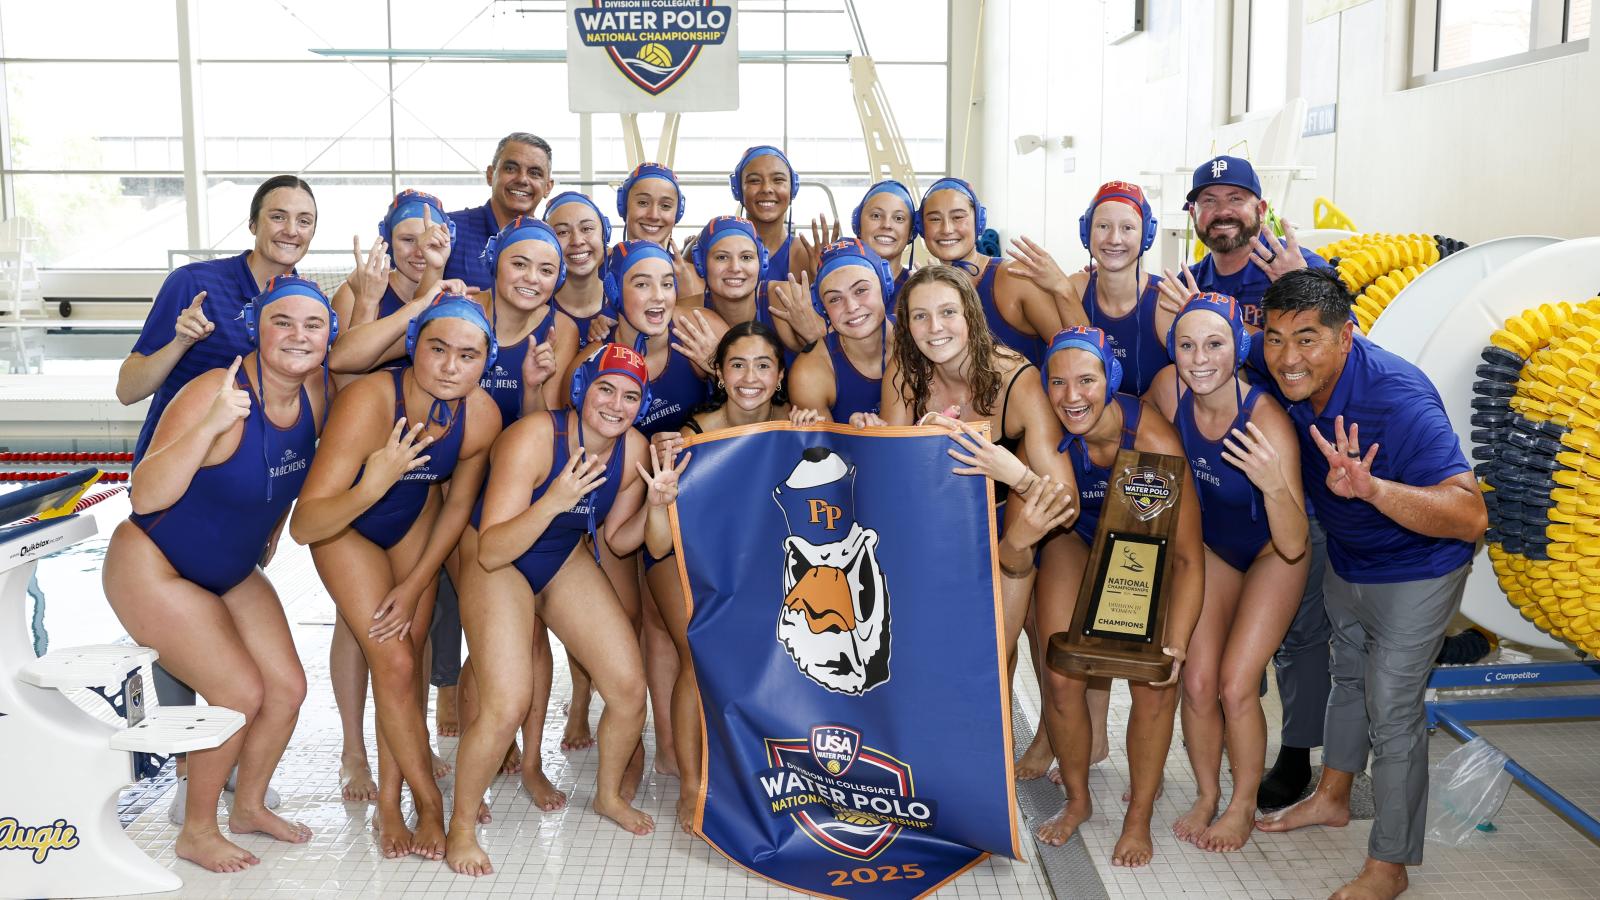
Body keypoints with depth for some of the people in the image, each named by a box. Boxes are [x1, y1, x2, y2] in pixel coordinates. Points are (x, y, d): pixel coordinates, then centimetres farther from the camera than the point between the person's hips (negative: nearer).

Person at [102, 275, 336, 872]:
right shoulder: (215, 393, -29)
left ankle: (249, 806, 27)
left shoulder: (318, 390, -8)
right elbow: (145, 496, -35)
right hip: (153, 568, -7)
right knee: (241, 693, -15)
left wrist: (272, 532, 15)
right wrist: (211, 425, -46)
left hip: (233, 572, 7)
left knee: (288, 687, 2)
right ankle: (196, 833, 7)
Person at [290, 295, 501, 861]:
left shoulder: (482, 416, -26)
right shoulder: (368, 402, -40)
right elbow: (304, 526, -42)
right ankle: (431, 806, 9)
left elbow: (458, 505, -6)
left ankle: (390, 803, 20)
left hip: (415, 518, 4)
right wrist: (371, 486, -59)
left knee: (409, 654, 6)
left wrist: (415, 586, -4)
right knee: (393, 663, -8)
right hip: (343, 524, -4)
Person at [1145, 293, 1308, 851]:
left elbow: (1293, 546, -38)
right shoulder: (1168, 387, -23)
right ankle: (1206, 795, 24)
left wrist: (1274, 484, -55)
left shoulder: (1268, 422, -36)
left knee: (1236, 686, -9)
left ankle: (1243, 807, 15)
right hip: (1213, 547, 4)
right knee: (1197, 680, 0)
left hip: (1270, 556, -4)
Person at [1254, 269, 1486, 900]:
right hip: (1344, 558, 7)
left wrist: (1371, 487, -57)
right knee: (1349, 677, 25)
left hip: (1414, 570, -7)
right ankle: (1331, 798, 46)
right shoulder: (1286, 374, -18)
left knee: (1392, 711, -2)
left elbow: (1471, 516, -44)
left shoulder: (1399, 401, -38)